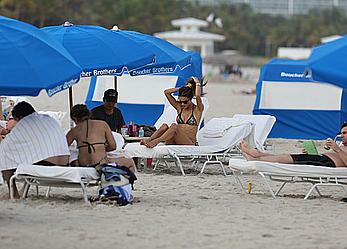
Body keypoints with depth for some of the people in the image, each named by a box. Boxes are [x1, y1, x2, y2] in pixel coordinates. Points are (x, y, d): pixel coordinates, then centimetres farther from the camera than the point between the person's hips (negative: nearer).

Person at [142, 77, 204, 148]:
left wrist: (197, 83, -3)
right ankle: (148, 140, -42)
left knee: (174, 126, -31)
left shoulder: (197, 110, 1)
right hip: (176, 142, 5)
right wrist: (183, 88, 8)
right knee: (164, 126, -23)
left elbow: (198, 96, -20)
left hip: (189, 143, -5)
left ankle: (156, 141, -48)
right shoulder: (179, 108, 14)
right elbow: (166, 92, 9)